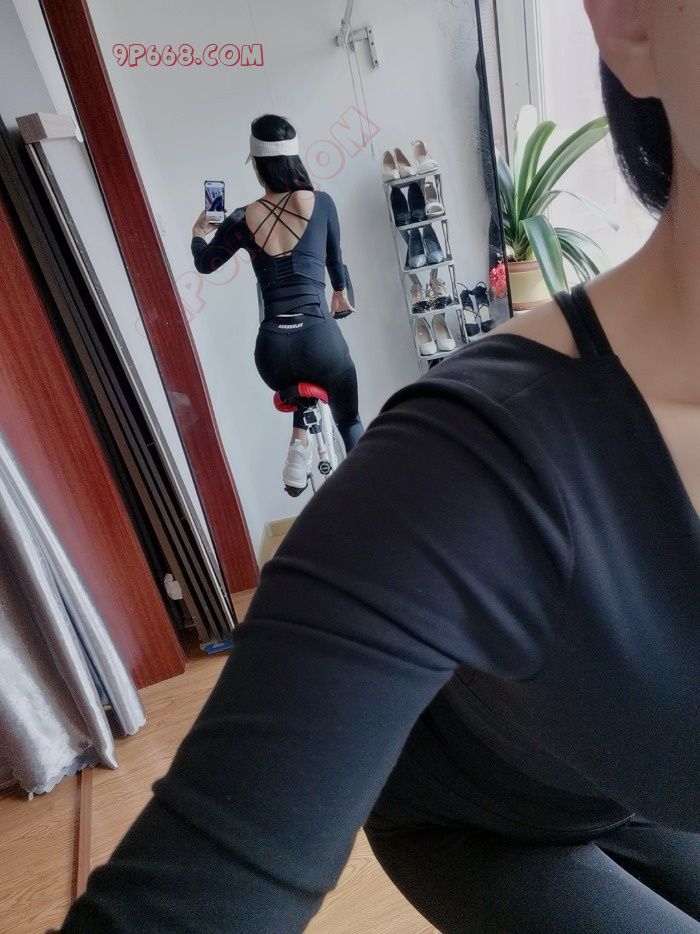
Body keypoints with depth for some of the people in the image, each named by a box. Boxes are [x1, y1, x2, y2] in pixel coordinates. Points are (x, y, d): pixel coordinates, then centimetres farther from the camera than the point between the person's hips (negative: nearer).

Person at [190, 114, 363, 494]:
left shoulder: (242, 220, 4)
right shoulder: (321, 203, 2)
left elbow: (204, 263, 21)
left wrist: (198, 233, 43)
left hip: (272, 348, 2)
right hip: (320, 337, -1)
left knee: (300, 389, 38)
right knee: (349, 420, 24)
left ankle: (299, 441, 17)